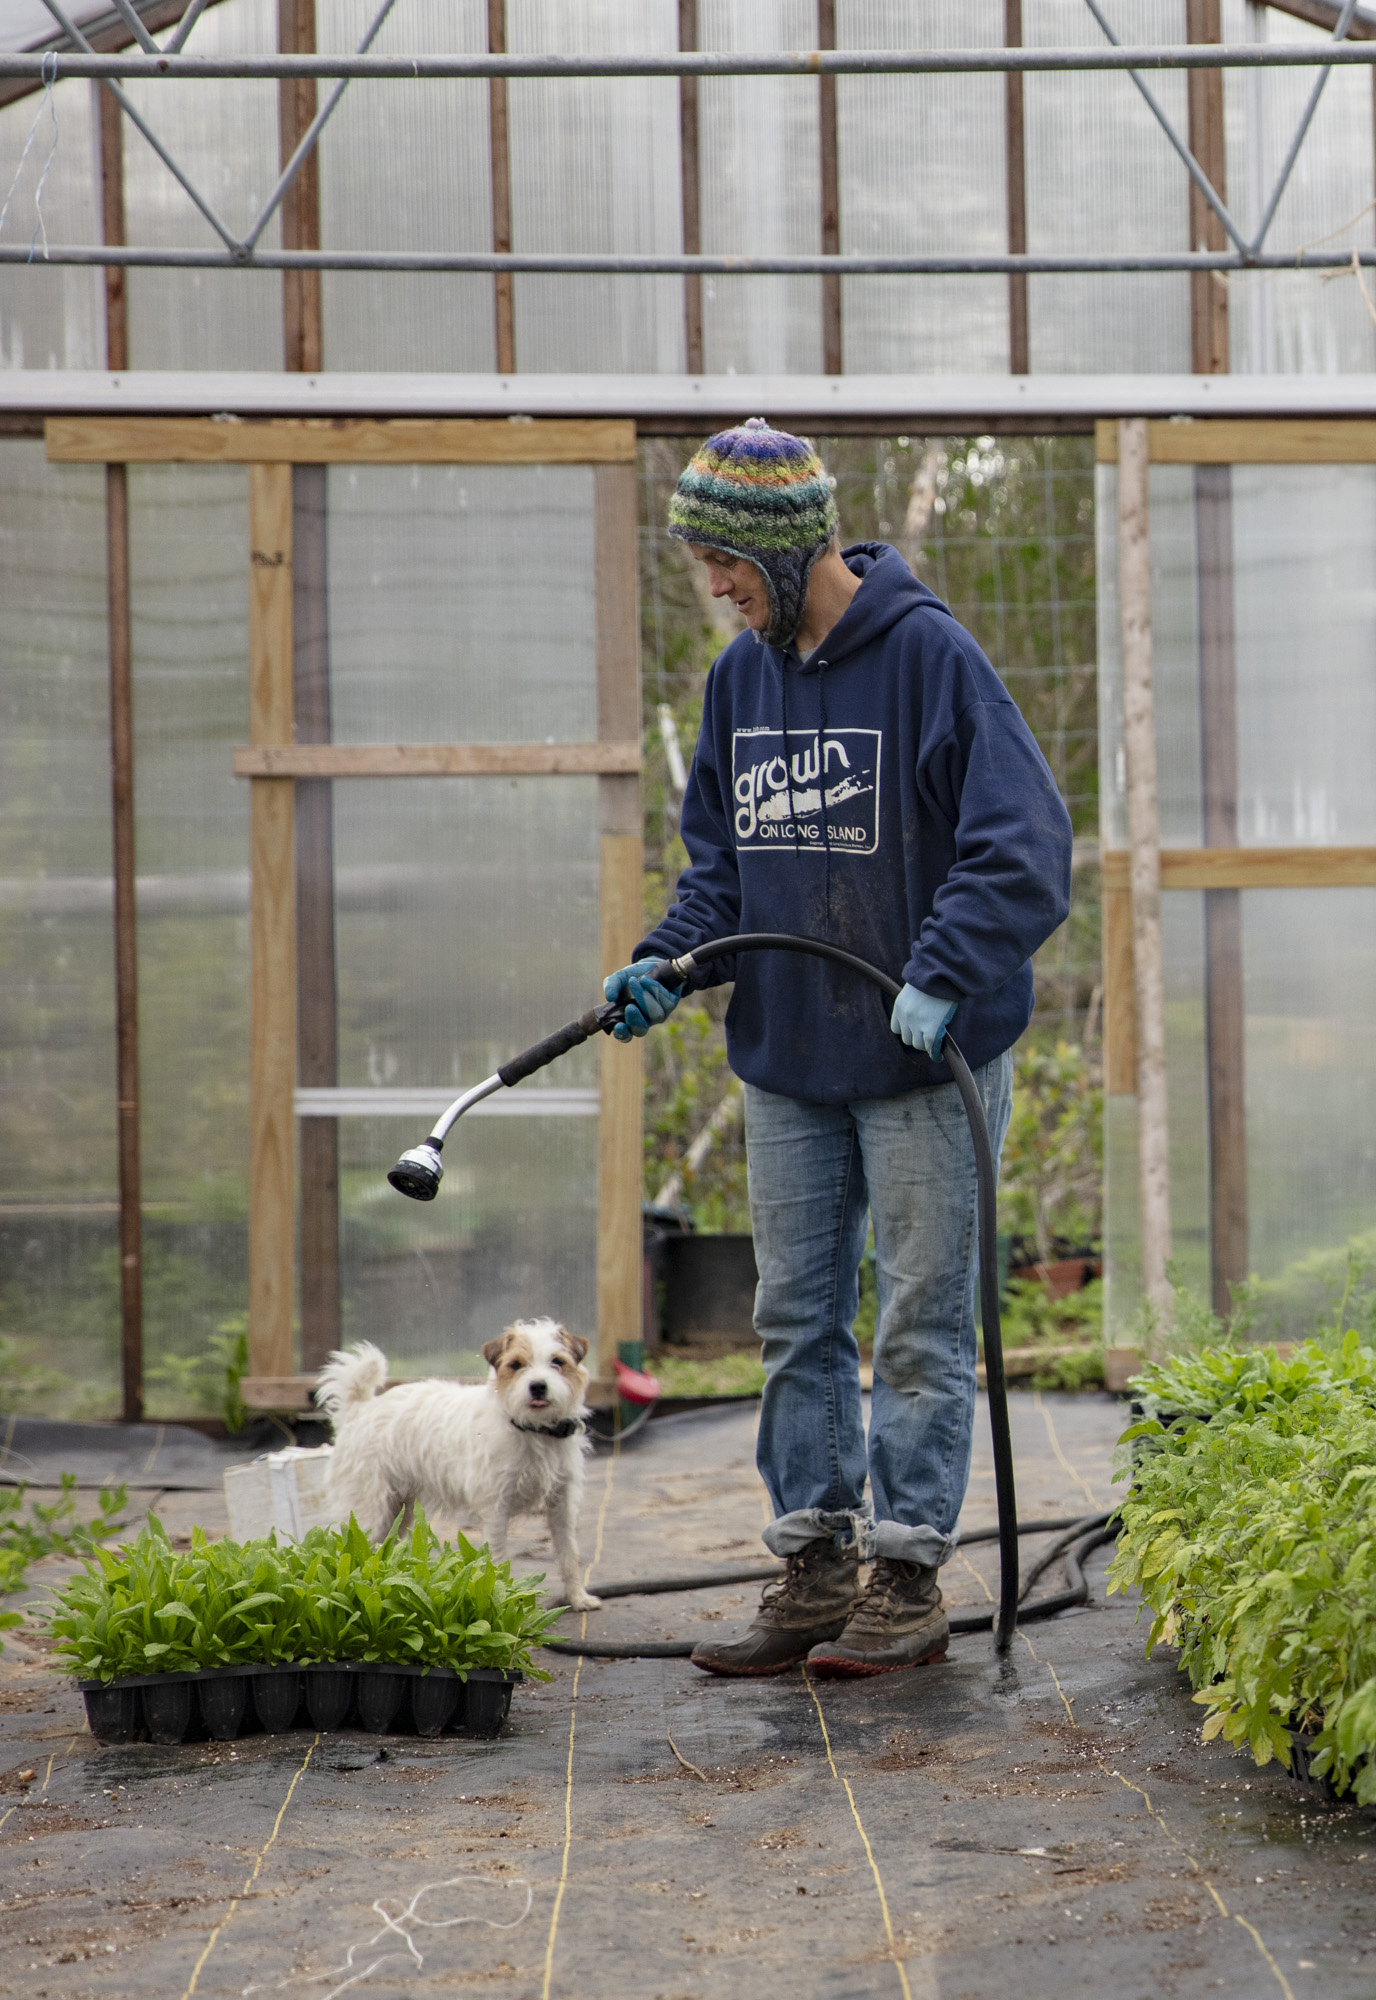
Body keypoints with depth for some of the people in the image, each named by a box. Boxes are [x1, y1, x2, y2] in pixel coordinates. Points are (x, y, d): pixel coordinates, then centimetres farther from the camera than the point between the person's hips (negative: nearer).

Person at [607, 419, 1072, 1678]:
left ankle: (908, 1582, 7)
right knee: (797, 1322, 10)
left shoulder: (929, 655, -14)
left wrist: (943, 975, -28)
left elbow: (1024, 845, -18)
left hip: (926, 1061, -7)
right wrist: (669, 958, -2)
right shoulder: (741, 676, 7)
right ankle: (816, 1567, 17)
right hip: (786, 1057, 7)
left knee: (923, 1325, 1)